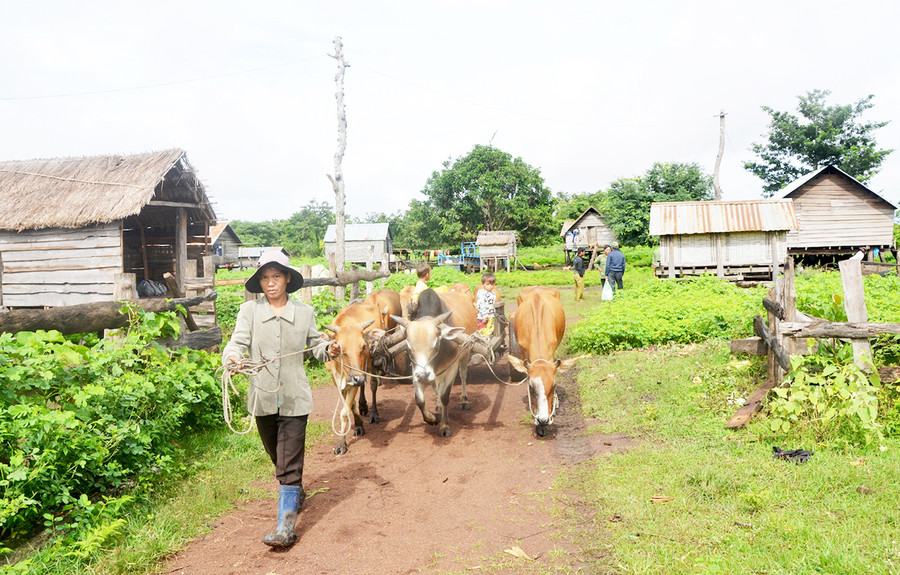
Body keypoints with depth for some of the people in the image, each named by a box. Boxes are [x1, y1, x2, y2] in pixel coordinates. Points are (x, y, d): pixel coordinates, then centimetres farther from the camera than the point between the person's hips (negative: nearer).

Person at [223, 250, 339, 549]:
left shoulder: (304, 312, 2)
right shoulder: (249, 311, 1)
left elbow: (314, 344, 11)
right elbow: (238, 342, -10)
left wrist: (328, 349, -11)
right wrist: (232, 358, -31)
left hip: (295, 398, -2)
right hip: (263, 397, 2)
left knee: (289, 463, -6)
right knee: (278, 456, 21)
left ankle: (286, 527, -4)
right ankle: (296, 493, 49)